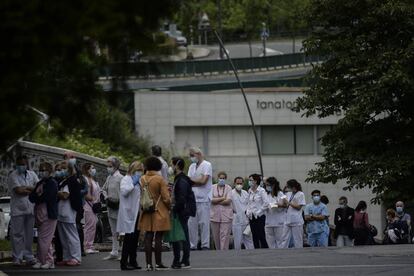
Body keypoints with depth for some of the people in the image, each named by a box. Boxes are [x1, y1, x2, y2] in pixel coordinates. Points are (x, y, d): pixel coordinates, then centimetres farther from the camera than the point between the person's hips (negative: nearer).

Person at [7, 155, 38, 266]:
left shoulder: (31, 174, 12)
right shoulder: (13, 176, -3)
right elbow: (18, 190, -14)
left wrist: (25, 188, -10)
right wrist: (31, 189, -3)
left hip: (30, 209, 4)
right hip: (17, 209, -4)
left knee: (29, 234, 7)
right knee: (17, 234, -3)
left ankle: (28, 256, 14)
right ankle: (17, 258, 0)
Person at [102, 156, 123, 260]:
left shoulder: (120, 178, -13)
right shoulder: (109, 178, 11)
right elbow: (104, 189, 24)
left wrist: (118, 201, -16)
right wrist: (106, 197, 8)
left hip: (118, 207, -8)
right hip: (111, 207, 8)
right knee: (114, 232, 14)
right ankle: (114, 253, 19)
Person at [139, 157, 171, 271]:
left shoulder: (142, 179, 1)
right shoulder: (160, 179, -12)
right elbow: (166, 197, -11)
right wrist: (169, 207, 5)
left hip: (147, 213, 4)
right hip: (159, 212, -4)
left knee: (148, 237, 6)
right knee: (158, 237, 0)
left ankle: (149, 264, 5)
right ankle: (158, 263, 1)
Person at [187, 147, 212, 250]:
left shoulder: (207, 165, -3)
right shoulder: (192, 166, 18)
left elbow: (203, 181, -12)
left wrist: (192, 180, 0)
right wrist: (197, 182, -6)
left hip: (203, 199, -6)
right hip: (192, 198, 6)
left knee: (204, 223, -5)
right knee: (191, 223, 3)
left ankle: (205, 245, -2)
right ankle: (192, 245, 8)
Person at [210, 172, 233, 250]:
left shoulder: (228, 188, 5)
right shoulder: (213, 187, 7)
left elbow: (228, 201, -7)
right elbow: (211, 200, -6)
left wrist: (216, 201, -4)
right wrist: (223, 198, -8)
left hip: (226, 216, -1)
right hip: (215, 215, 2)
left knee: (225, 235, -8)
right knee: (216, 236, 5)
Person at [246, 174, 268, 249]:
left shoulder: (261, 191, -10)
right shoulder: (250, 191, 10)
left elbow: (266, 204, -14)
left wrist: (258, 212, -12)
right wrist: (248, 211, 4)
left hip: (259, 216, -6)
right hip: (251, 217, 6)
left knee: (261, 237, -8)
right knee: (255, 237, 6)